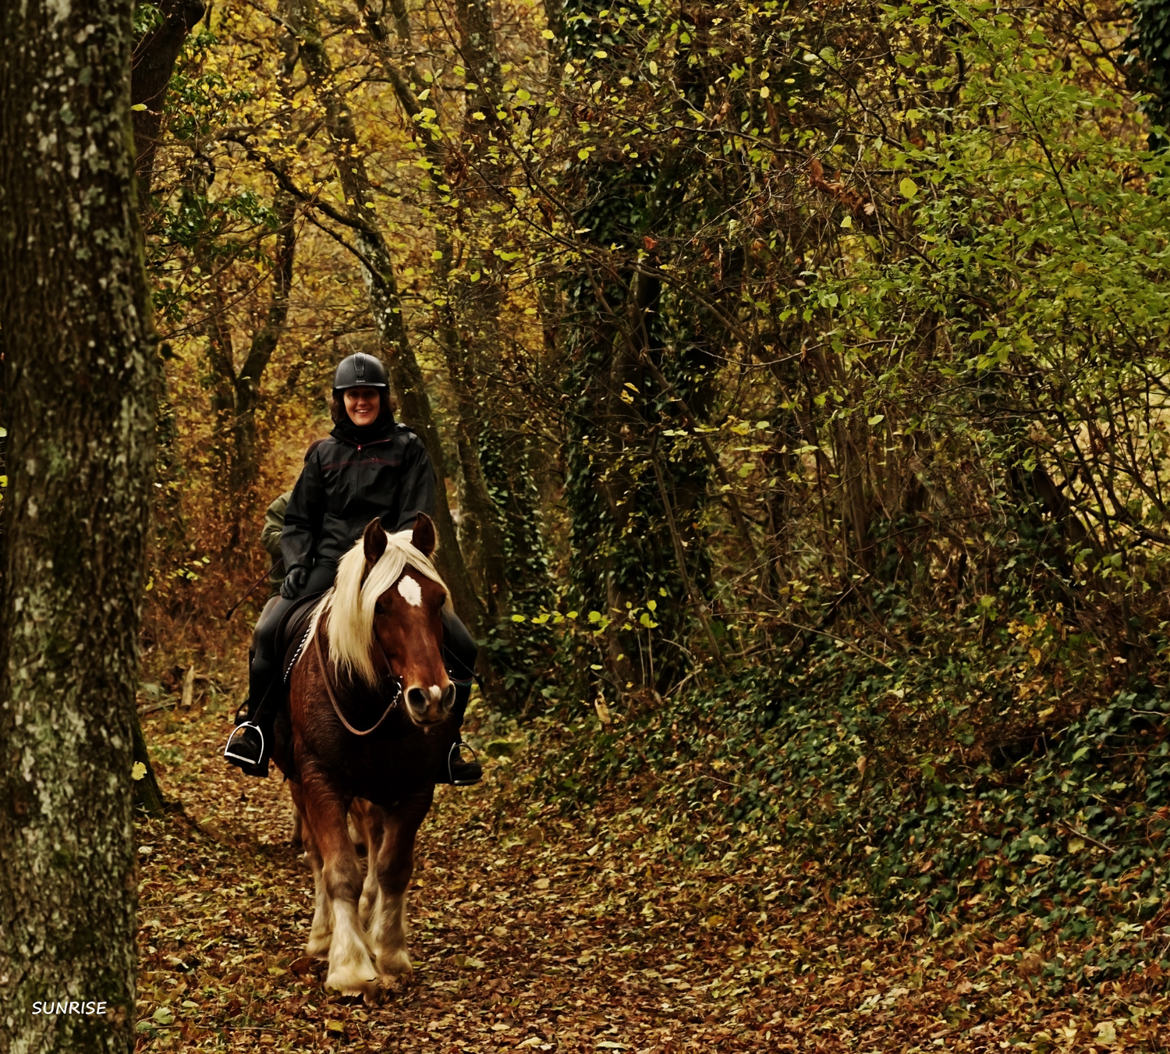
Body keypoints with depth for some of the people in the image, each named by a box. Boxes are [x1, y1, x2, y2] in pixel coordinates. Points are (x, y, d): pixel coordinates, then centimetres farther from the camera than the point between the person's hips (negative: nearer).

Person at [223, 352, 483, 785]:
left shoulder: (407, 449, 6)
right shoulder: (323, 454, 14)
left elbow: (416, 519, -2)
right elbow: (298, 520, 16)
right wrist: (297, 564, -3)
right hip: (330, 566, 1)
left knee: (459, 648, -15)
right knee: (270, 632, -20)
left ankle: (445, 747, -1)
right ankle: (255, 726, -1)